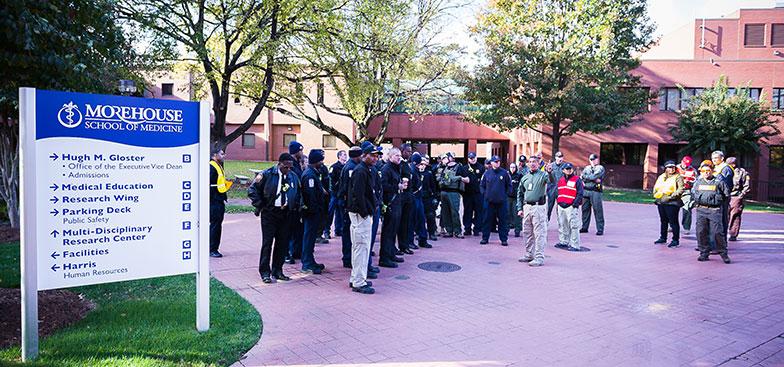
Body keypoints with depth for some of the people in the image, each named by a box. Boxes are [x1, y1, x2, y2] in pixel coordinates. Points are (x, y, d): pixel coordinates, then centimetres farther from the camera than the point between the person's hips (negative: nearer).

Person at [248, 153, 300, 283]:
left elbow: (298, 193, 22)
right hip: (269, 213, -4)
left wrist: (295, 206, 9)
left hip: (286, 214, 4)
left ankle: (277, 271, 19)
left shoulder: (293, 177, 8)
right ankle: (265, 272, 6)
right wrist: (260, 206, -7)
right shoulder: (267, 174, -6)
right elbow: (252, 190, -3)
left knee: (283, 243, 7)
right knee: (267, 242, -3)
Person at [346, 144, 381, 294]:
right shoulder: (361, 171, -15)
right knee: (362, 247, -7)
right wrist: (365, 213, -20)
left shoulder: (367, 170, 17)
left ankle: (355, 279, 26)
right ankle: (359, 283, -1)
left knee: (358, 247, 16)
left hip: (363, 214, 11)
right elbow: (358, 195, -22)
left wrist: (371, 210, 15)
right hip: (361, 214, -11)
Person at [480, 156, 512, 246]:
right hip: (489, 201, 1)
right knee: (487, 220, 5)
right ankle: (485, 238, 13)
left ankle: (504, 239, 10)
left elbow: (509, 185, 9)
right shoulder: (487, 173, 4)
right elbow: (481, 185, 13)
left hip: (502, 201, -1)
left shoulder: (505, 173, 2)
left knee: (503, 221, 4)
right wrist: (484, 194, 4)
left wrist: (506, 194, 1)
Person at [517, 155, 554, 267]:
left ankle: (539, 257, -4)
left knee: (539, 233, -6)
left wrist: (550, 172, -46)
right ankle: (529, 254, 25)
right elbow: (520, 194, 19)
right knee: (527, 233, 13)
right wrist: (520, 208, 12)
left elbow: (551, 180, -26)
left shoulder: (543, 175, -3)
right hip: (527, 207, 7)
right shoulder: (525, 178, 14)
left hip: (539, 207, -7)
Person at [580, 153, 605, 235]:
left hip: (595, 192, -5)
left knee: (598, 210, -5)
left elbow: (593, 176, -14)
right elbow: (581, 178, 3)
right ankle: (585, 227, 18)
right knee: (585, 209, 8)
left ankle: (600, 229, -1)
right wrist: (594, 180, -9)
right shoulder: (587, 168, 17)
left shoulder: (600, 168, 1)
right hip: (585, 191, 5)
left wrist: (584, 176, 0)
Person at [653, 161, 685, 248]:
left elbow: (681, 189, -13)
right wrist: (656, 195, 6)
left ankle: (675, 240, 2)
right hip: (660, 202, 7)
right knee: (663, 221, 16)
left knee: (673, 222, -4)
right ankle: (663, 238, 26)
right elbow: (656, 187, 22)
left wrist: (672, 196, -21)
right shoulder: (661, 177, 16)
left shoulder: (678, 177, -4)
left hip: (672, 203, -7)